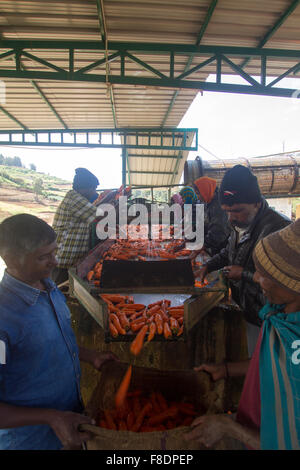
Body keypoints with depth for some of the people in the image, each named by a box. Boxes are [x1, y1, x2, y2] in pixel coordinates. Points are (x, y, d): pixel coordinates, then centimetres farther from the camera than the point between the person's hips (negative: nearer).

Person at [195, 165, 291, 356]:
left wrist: (244, 274, -24)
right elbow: (229, 252, 20)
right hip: (247, 311, 8)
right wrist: (207, 266, 5)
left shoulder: (279, 229, -29)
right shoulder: (241, 224, 2)